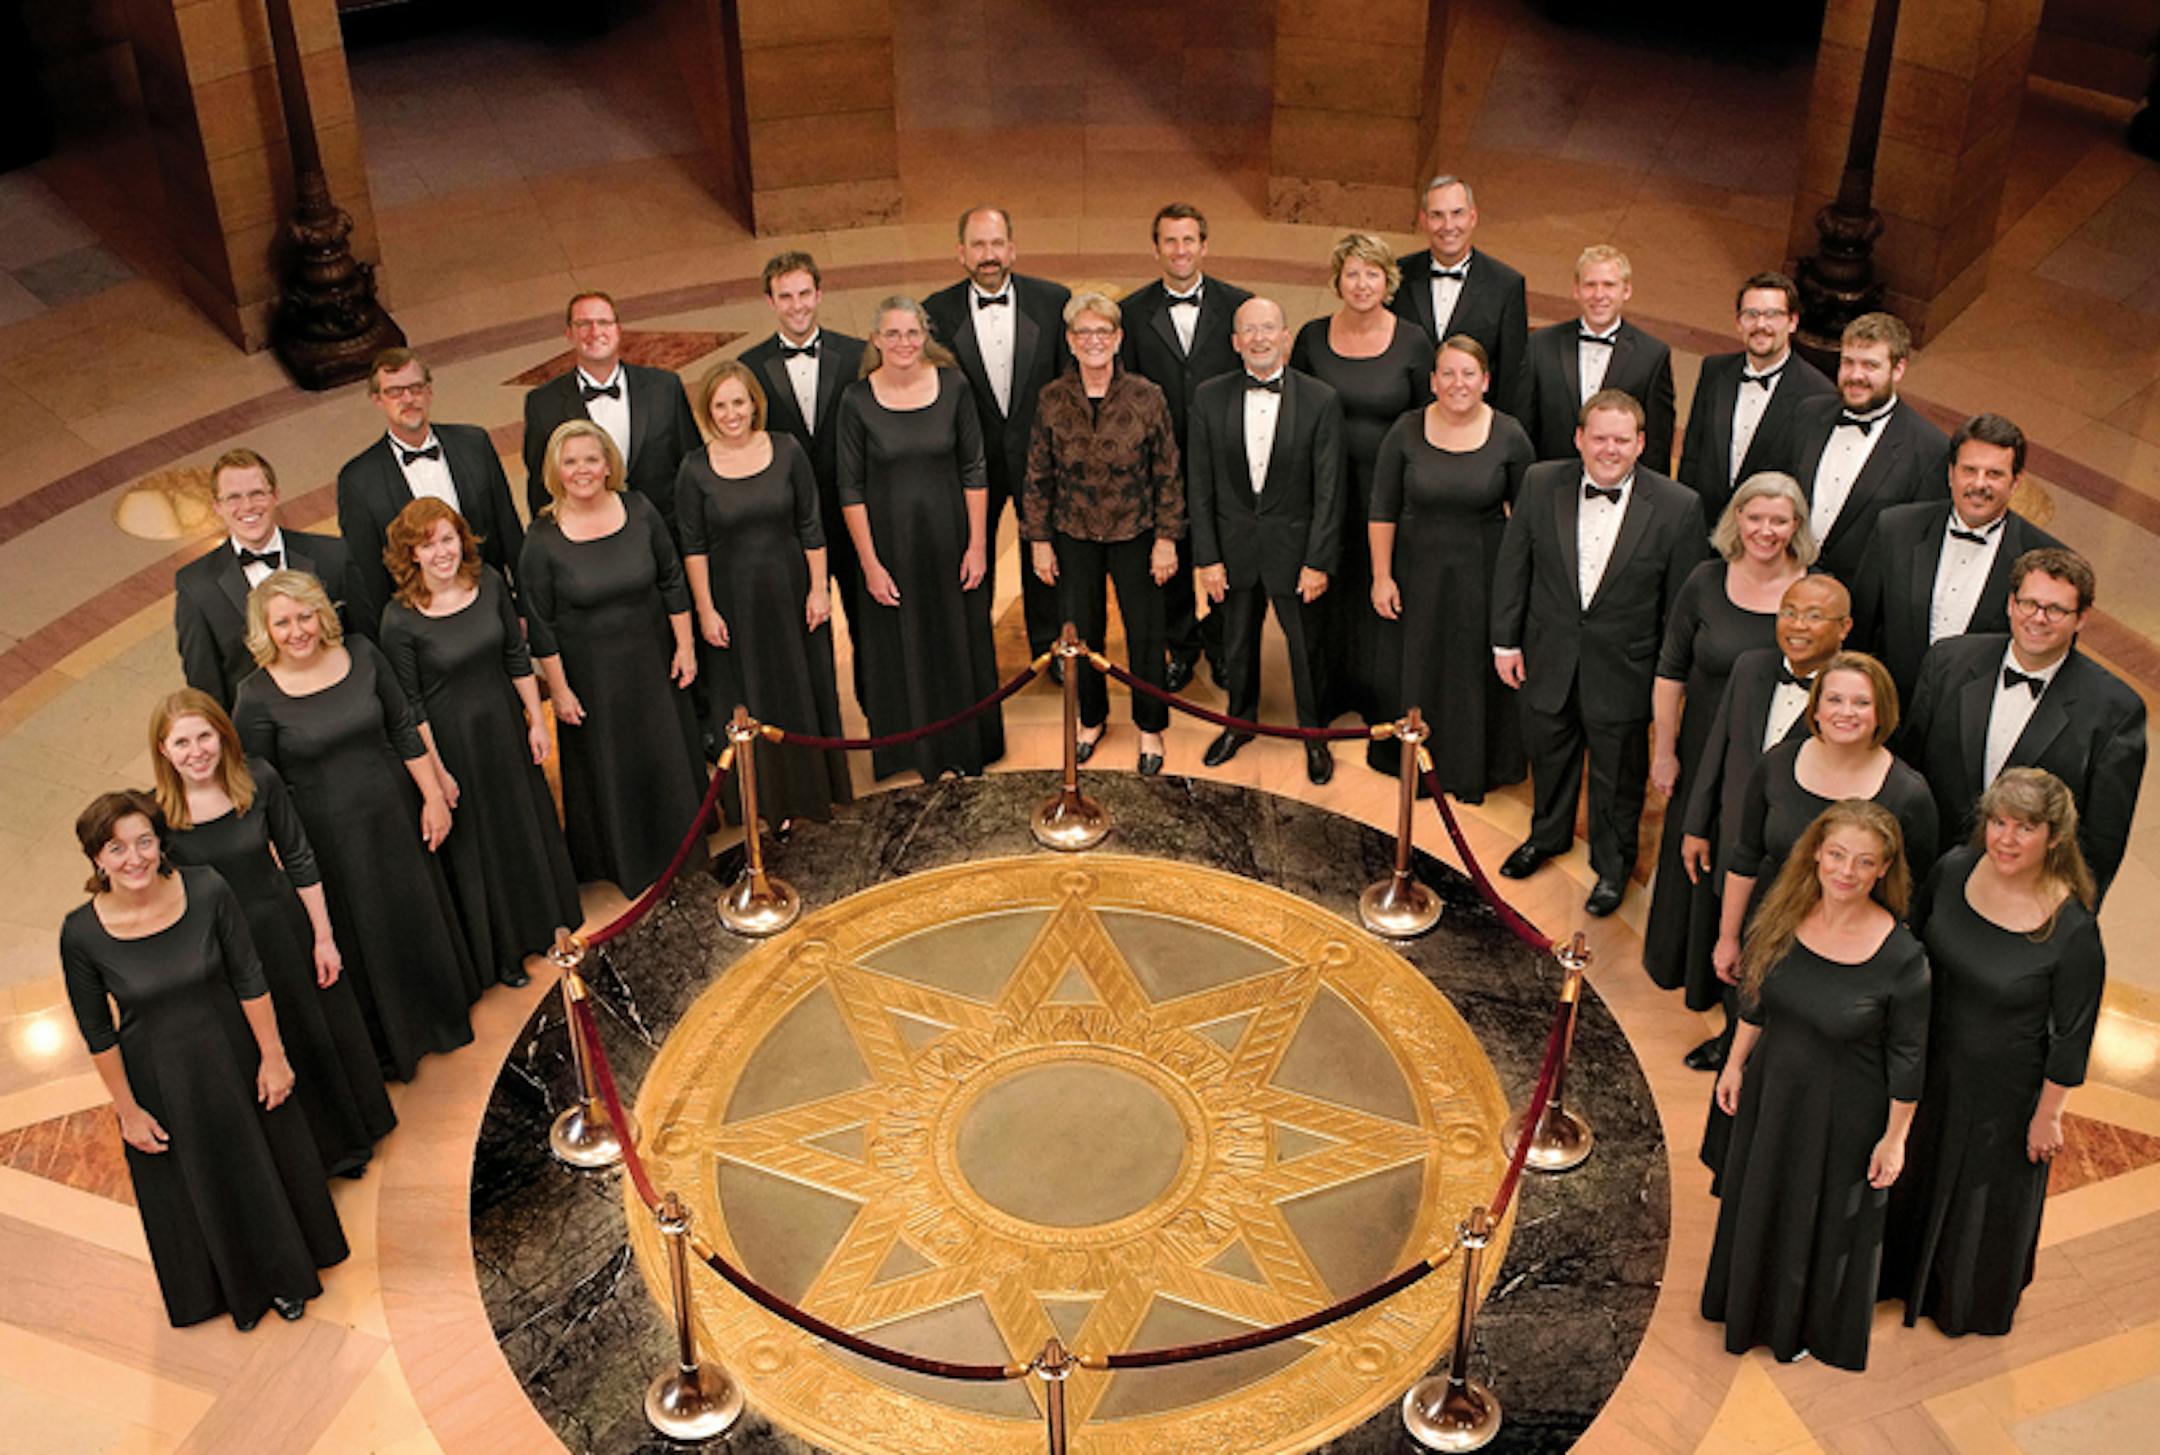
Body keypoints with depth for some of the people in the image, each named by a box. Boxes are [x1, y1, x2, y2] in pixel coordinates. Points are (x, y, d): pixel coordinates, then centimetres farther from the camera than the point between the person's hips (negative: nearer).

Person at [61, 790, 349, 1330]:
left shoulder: (207, 891, -23)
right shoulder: (82, 934, -22)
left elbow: (249, 981, -11)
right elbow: (97, 1032, -10)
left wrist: (272, 1057, -6)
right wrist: (127, 1109, -4)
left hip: (234, 1056, 0)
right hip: (159, 1078, 0)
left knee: (261, 1164, 21)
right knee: (194, 1189, 21)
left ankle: (284, 1273, 49)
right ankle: (237, 1288, 49)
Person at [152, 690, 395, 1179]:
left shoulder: (258, 780, -17)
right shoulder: (157, 813, -19)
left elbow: (300, 860, -6)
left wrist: (324, 936, -3)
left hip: (286, 928, 1)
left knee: (324, 1031, 21)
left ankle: (351, 1133, 49)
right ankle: (317, 1154, 43)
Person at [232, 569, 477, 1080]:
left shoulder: (361, 655, -7)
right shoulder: (257, 698, -17)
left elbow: (404, 731, 2)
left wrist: (433, 795, 1)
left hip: (395, 816, 3)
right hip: (330, 837, -3)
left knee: (419, 917, 22)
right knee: (365, 937, 14)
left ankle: (444, 1011, 48)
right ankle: (389, 1044, 37)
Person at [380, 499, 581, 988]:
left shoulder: (487, 581, -10)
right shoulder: (400, 621, -22)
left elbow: (517, 657, 1)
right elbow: (410, 706, -14)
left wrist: (537, 720, 4)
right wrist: (436, 771, -11)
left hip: (504, 725, 5)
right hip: (452, 741, -4)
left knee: (528, 822, 22)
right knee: (476, 841, 13)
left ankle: (546, 920, 48)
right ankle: (500, 951, 34)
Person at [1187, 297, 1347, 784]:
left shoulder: (1320, 401, -10)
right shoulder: (1210, 398, -4)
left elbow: (1329, 490, -9)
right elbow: (1199, 485, -1)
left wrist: (1319, 562, -12)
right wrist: (1206, 557, -5)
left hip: (1293, 547, -2)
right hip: (1234, 547, 2)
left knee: (1305, 645, 11)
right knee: (1237, 643, 18)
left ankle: (1314, 735, 32)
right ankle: (1240, 721, 41)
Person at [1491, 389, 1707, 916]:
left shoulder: (1677, 507, -16)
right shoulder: (1540, 484, -10)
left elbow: (1682, 603, -9)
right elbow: (1512, 566, 0)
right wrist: (1505, 640, 1)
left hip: (1623, 670, -2)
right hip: (1548, 661, 3)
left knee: (1618, 775, 16)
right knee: (1549, 754, 25)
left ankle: (1613, 863, 41)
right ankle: (1548, 834, 53)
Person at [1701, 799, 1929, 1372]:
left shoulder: (1902, 958, -29)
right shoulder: (1784, 917, -16)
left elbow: (1907, 1059, -17)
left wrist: (1894, 1137, -9)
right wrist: (1736, 1065, 9)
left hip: (1844, 1112, -4)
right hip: (1773, 1088, 4)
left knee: (1828, 1218, 21)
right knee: (1761, 1199, 27)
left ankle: (1812, 1324, 50)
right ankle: (1753, 1304, 56)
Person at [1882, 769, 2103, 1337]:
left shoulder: (2073, 931, -29)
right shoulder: (1954, 870, -16)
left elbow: (2071, 1038, -17)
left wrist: (2048, 1116, -8)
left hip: (2004, 1089, -4)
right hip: (1930, 1064, 4)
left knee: (1986, 1194, 21)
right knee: (1915, 1171, 27)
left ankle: (1970, 1301, 51)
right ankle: (1905, 1273, 56)